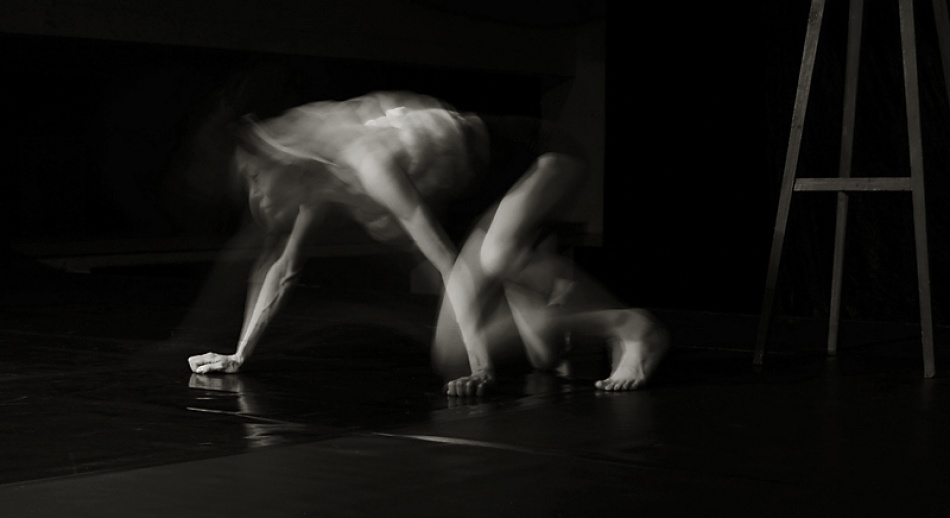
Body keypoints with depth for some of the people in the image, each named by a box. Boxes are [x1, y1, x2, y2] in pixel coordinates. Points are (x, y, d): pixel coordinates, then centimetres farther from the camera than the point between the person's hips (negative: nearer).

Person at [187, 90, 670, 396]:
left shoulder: (367, 159, -33)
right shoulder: (318, 177, -9)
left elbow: (450, 263, -36)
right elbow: (280, 266, 5)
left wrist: (480, 367, -37)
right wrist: (239, 354, 6)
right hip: (480, 197, 8)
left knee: (497, 256, -41)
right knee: (451, 364, -2)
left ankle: (635, 328, -24)